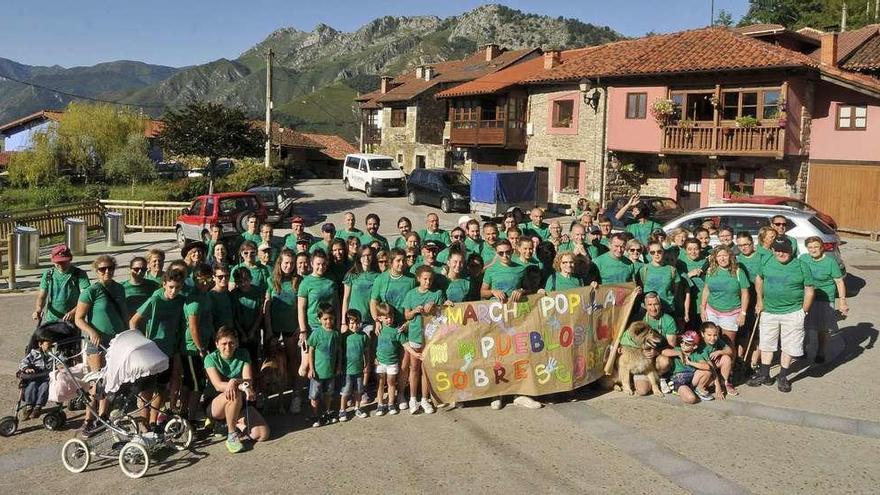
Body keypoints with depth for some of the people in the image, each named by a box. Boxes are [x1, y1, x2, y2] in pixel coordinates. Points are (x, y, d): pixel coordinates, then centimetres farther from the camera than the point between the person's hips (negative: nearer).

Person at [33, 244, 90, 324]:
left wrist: (73, 312, -29)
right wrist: (38, 310, -13)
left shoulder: (80, 274, -4)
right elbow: (41, 296, 9)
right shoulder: (48, 275, 9)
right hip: (49, 320, 3)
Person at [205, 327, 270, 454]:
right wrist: (242, 386, -38)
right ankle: (231, 436, -21)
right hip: (216, 405, -3)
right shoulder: (211, 358, -8)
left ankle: (237, 424, 8)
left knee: (263, 434, -19)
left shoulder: (243, 355, 0)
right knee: (235, 395, -39)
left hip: (240, 405, 3)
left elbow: (248, 380, -12)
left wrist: (234, 381, -36)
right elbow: (218, 385, -21)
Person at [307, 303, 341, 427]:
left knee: (328, 394, 19)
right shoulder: (316, 334, -13)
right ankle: (315, 417, 18)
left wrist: (338, 365, 7)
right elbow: (311, 351, -7)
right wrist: (311, 368, -9)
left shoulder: (336, 334, -2)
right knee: (315, 396, 5)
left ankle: (327, 414, 35)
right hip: (317, 371, -3)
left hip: (331, 371, 4)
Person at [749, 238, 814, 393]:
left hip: (792, 313, -3)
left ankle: (782, 377, 21)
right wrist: (760, 301, 14)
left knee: (789, 347, 5)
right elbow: (759, 279, 18)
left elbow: (809, 290, -3)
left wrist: (803, 311, -6)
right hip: (769, 311, 3)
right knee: (766, 345, 13)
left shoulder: (801, 266, -8)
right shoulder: (767, 263, 1)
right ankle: (764, 375, 27)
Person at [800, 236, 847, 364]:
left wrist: (842, 299, -13)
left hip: (824, 299, -3)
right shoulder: (803, 258, 1)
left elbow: (839, 282, -7)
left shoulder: (830, 261, -9)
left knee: (822, 329, 7)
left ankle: (821, 353, 25)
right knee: (802, 327, 9)